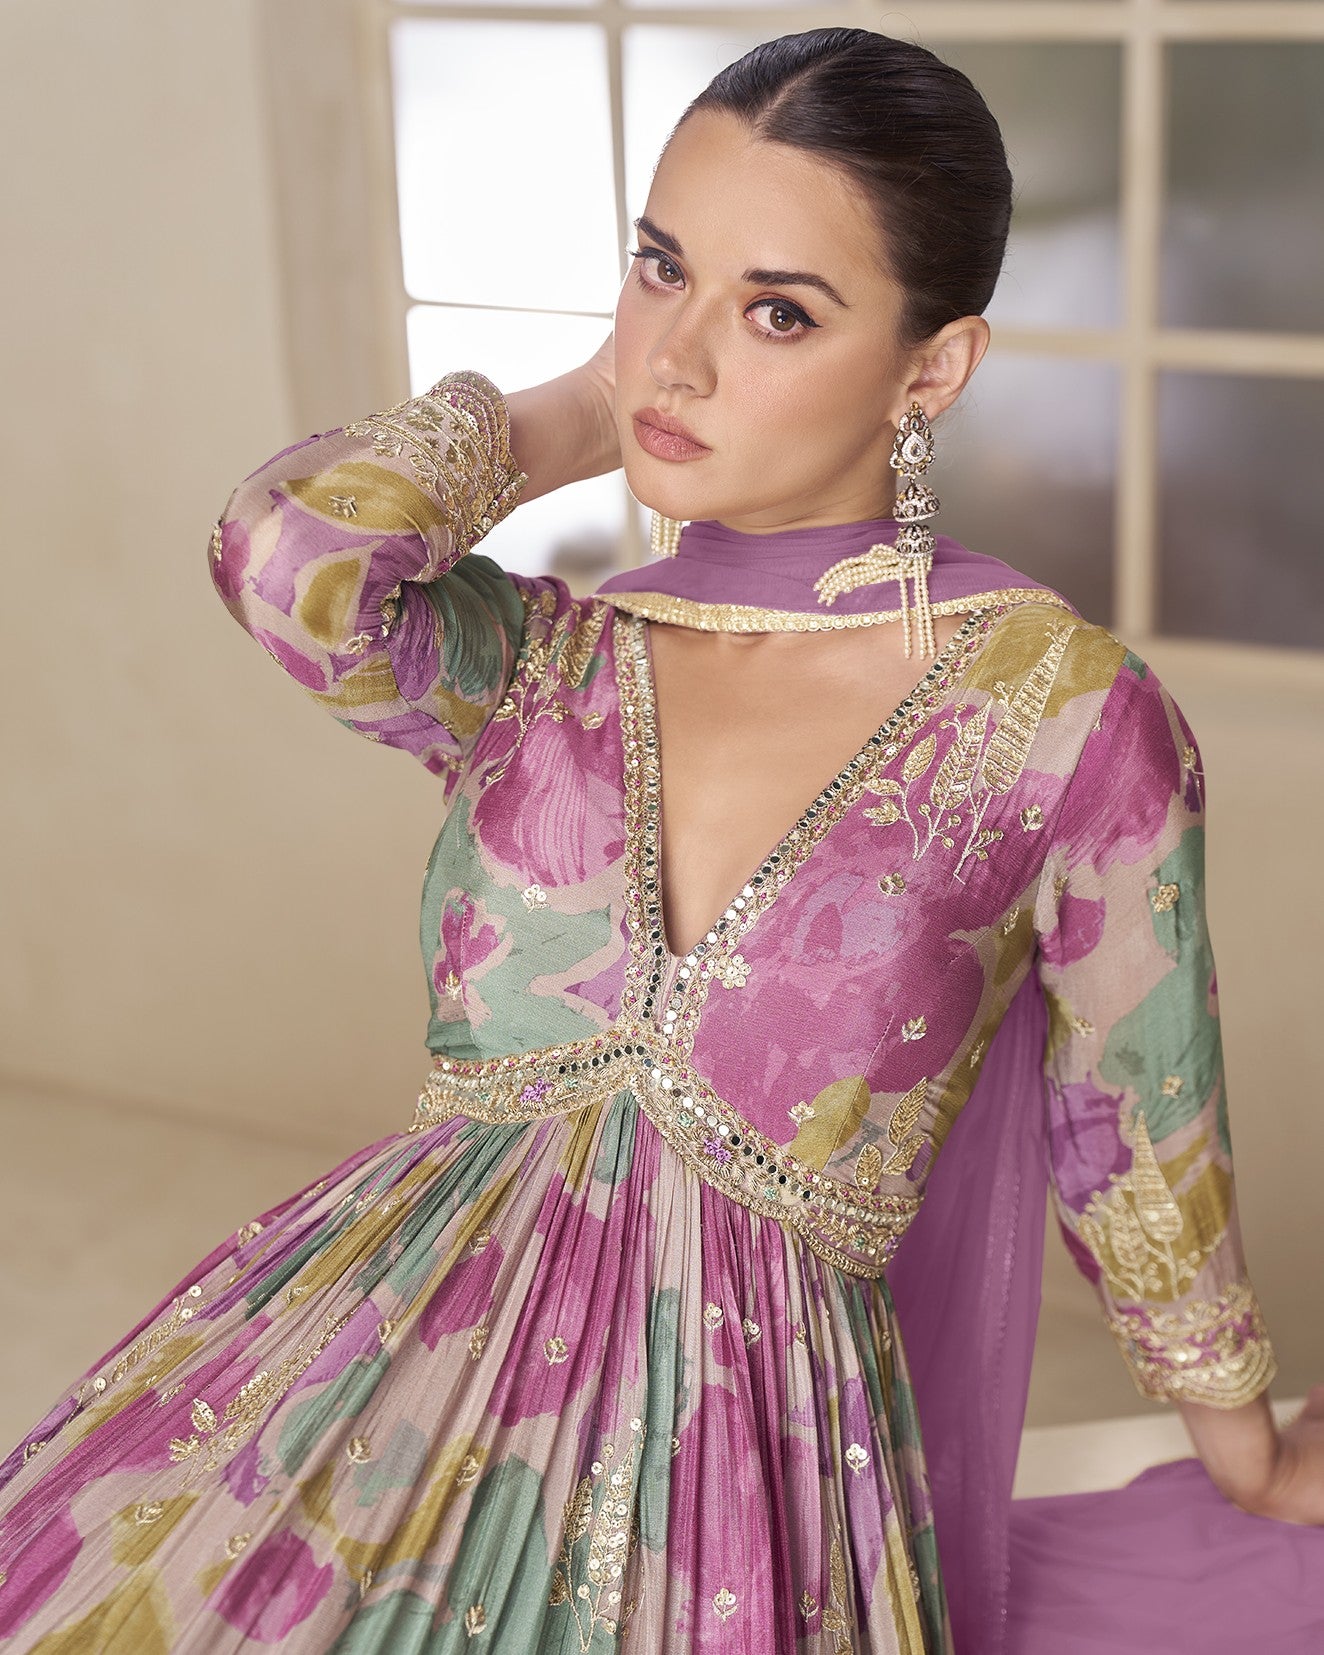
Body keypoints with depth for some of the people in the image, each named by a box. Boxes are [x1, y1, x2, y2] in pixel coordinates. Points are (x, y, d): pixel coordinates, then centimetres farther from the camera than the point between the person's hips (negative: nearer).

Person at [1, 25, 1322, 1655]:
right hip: (383, 1372, 3)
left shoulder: (1064, 712, -7)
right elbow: (289, 556, -20)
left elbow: (1140, 1140, 6)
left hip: (759, 1443, -2)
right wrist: (574, 414, -2)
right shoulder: (539, 665, 2)